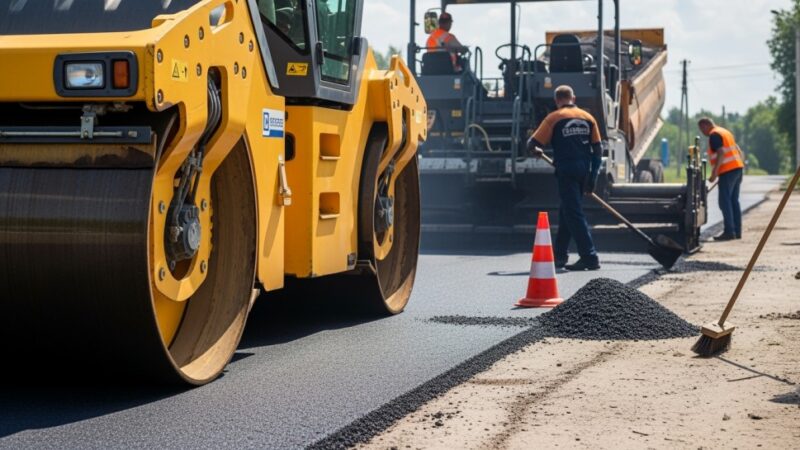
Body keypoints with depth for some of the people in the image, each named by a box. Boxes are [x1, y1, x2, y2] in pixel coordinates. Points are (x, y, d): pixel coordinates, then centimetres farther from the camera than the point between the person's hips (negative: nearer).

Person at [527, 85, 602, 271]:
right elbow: (598, 149, 7)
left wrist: (536, 151, 20)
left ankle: (590, 257, -11)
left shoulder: (553, 118, -3)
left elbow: (532, 144, -4)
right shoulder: (587, 118, 10)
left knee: (573, 214, -4)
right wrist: (592, 177, 11)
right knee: (566, 212, 18)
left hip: (566, 170, -5)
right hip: (584, 169, 5)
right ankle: (560, 255, 24)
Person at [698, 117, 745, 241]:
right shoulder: (725, 132, 21)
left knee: (725, 202, -8)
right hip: (737, 167, 9)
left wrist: (714, 173, -21)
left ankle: (729, 231, -12)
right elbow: (738, 151, 22)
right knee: (734, 201, 11)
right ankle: (736, 231, 11)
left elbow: (721, 153, -19)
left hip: (727, 170, -9)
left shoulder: (714, 135, -8)